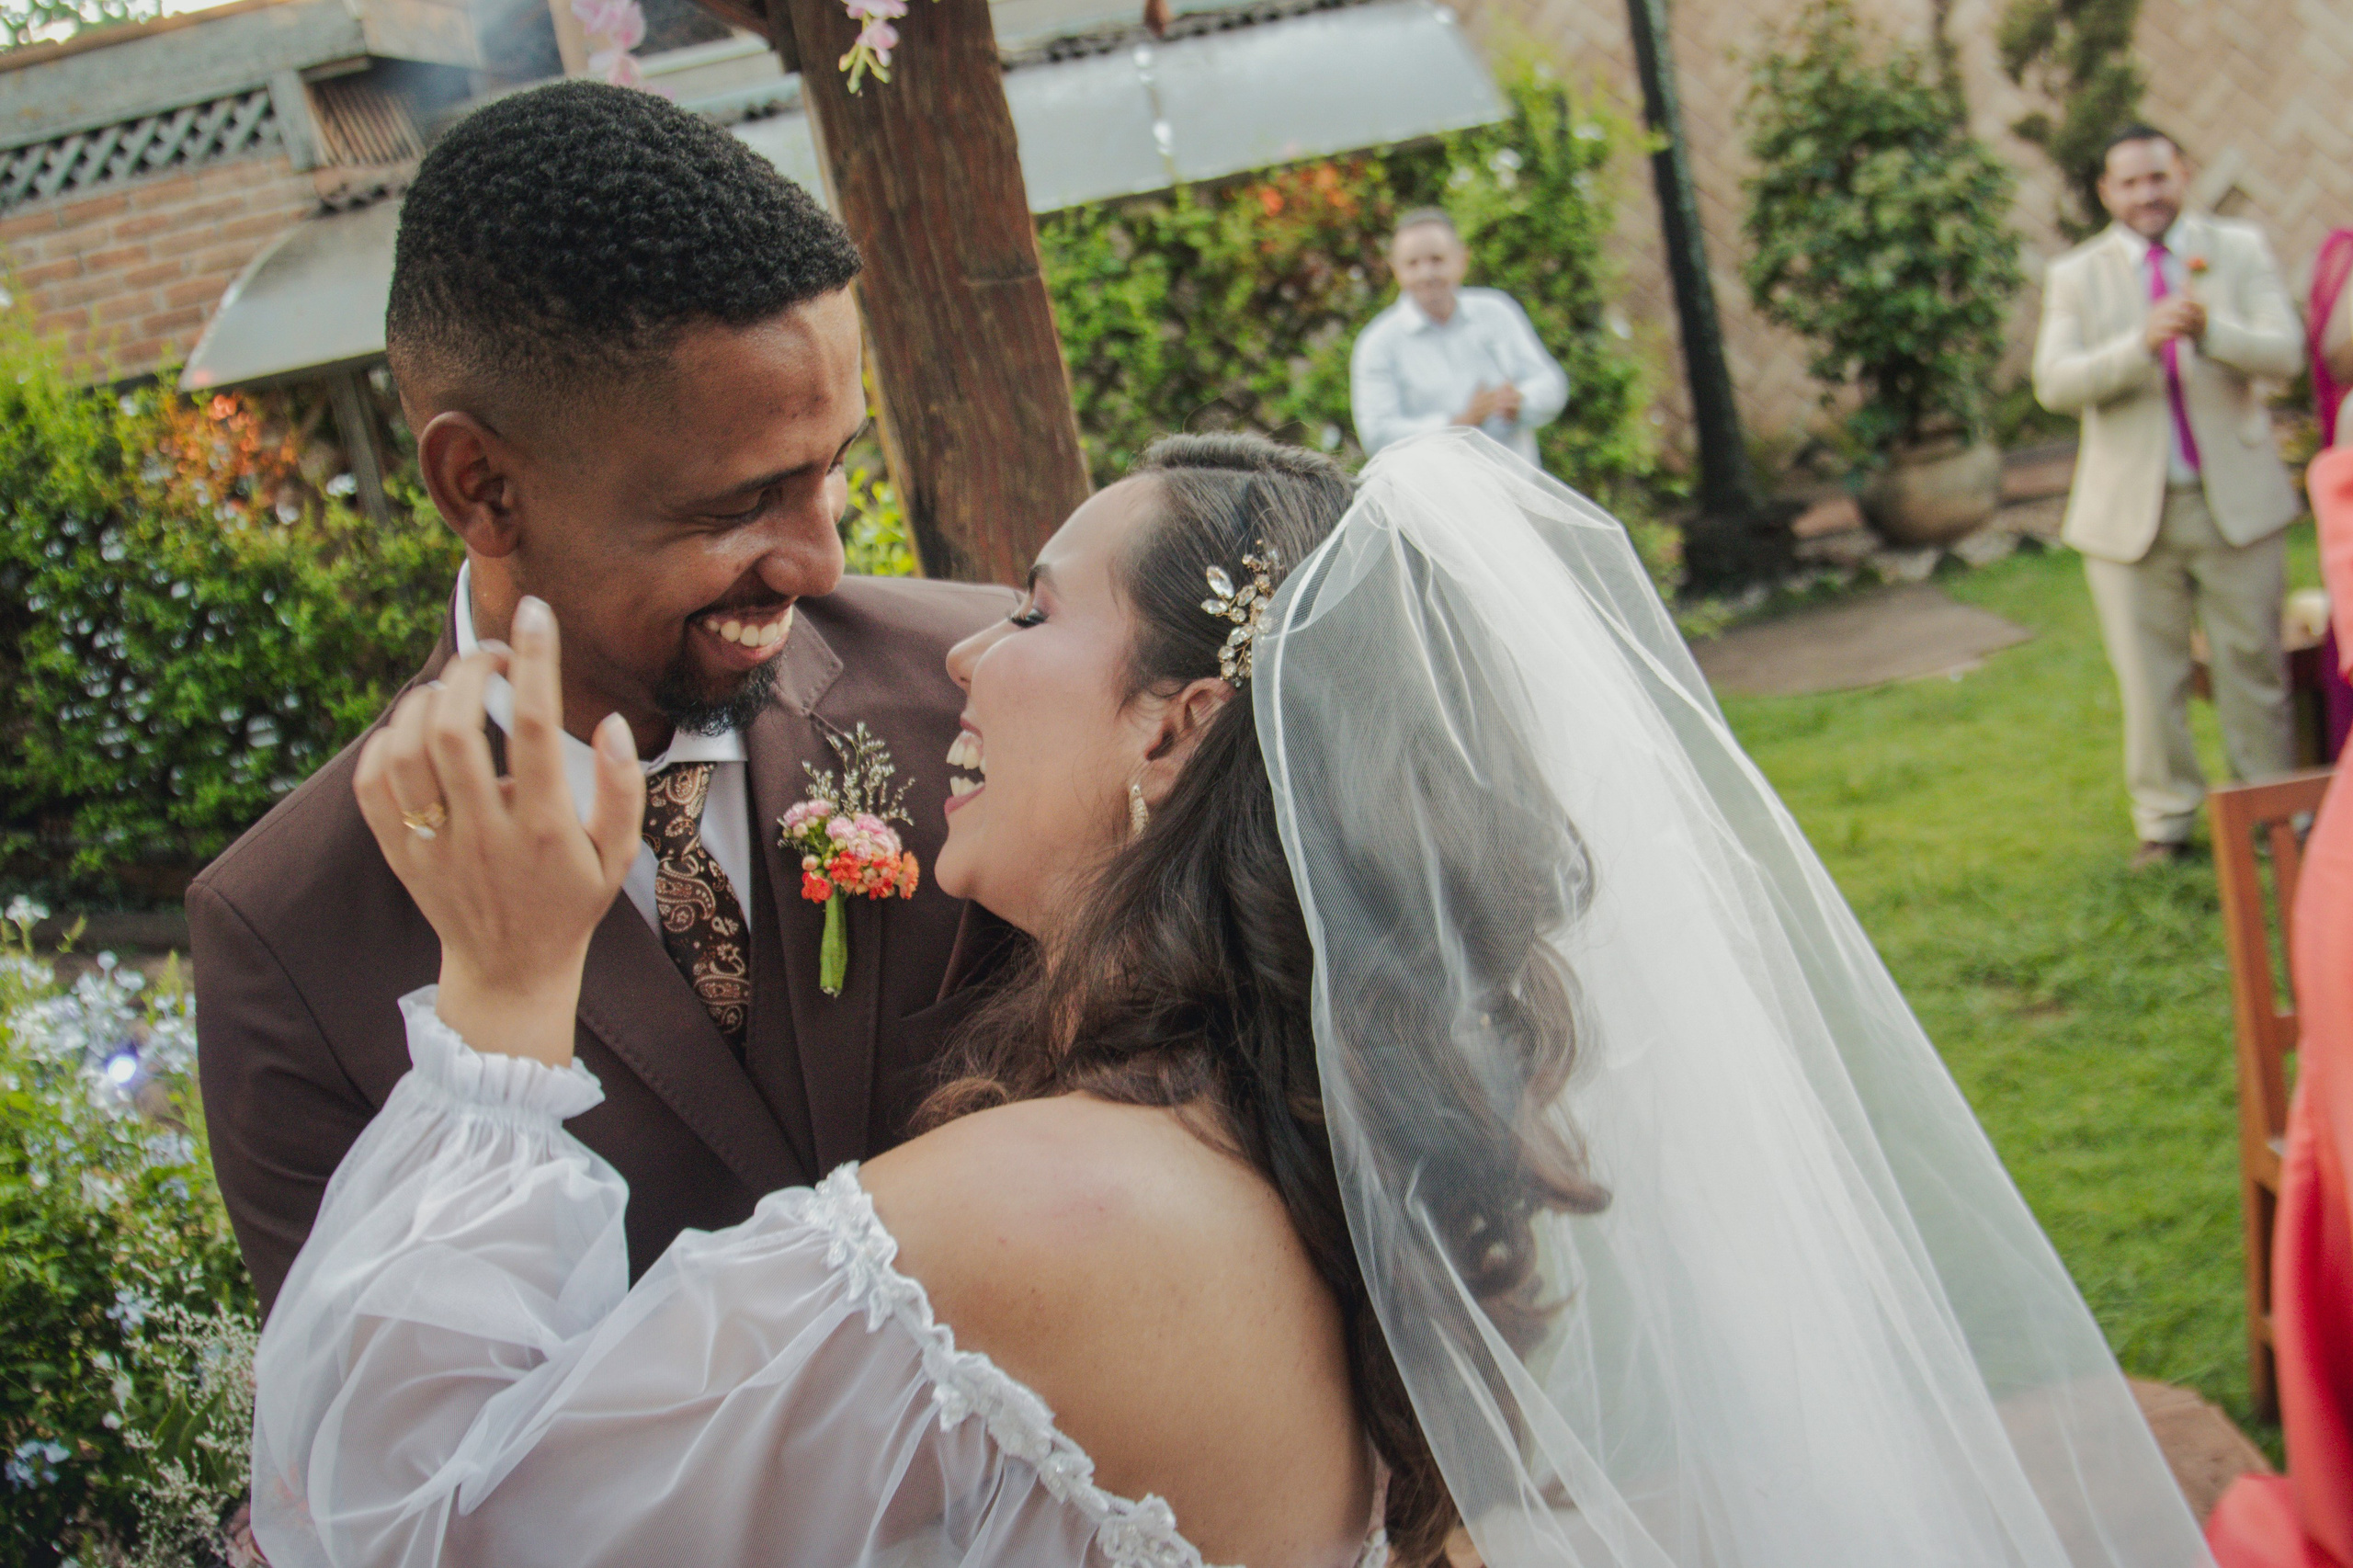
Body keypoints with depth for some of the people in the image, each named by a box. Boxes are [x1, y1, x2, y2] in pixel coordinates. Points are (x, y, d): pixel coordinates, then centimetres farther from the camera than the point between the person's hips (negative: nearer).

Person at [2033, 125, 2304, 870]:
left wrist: (2212, 329, -27)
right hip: (2131, 509, 0)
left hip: (2236, 500, 1)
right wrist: (2142, 342, -28)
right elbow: (2055, 384, -12)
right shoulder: (2075, 276, 3)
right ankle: (2165, 821, 16)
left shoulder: (2239, 250, 6)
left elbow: (2285, 353, -7)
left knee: (2254, 666, 6)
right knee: (2148, 677, 4)